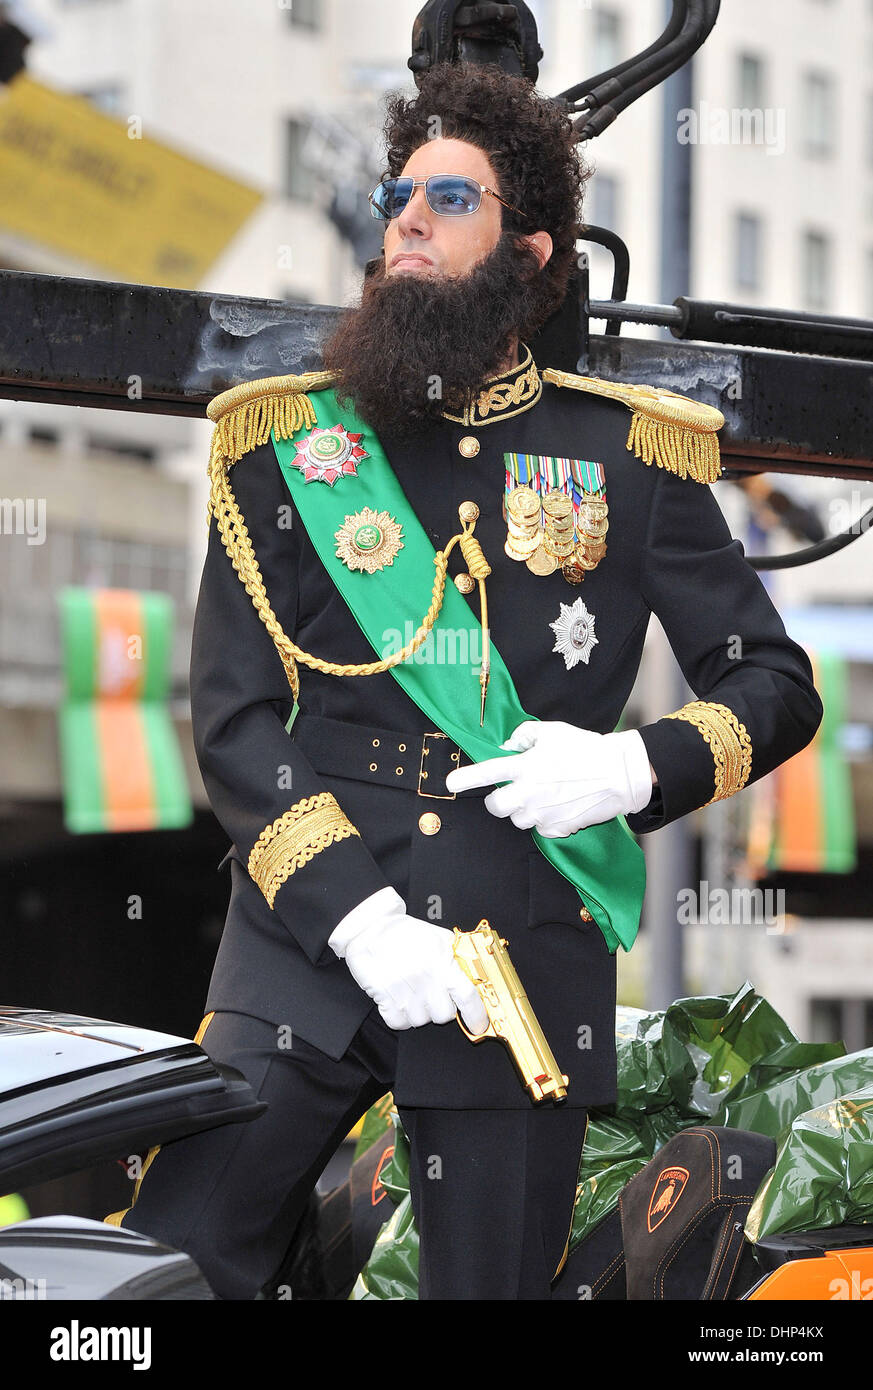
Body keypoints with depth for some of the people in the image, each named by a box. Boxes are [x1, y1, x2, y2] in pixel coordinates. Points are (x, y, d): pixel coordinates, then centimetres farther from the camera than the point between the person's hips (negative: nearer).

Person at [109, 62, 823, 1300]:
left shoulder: (628, 456, 10)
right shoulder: (291, 442, 9)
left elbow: (778, 687, 11)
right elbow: (231, 719, 2)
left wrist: (635, 767, -10)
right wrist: (356, 914, -11)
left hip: (529, 963, 0)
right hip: (304, 954, 0)